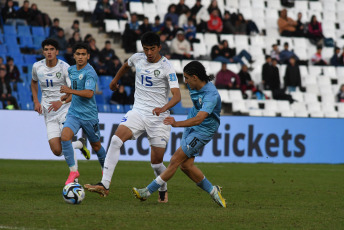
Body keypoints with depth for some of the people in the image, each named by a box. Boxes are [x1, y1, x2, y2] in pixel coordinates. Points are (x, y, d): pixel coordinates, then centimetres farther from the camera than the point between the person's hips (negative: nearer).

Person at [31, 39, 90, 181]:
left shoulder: (65, 68, -11)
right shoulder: (37, 67, 3)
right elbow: (34, 82, 25)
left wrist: (61, 101, -35)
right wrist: (36, 101, 12)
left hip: (65, 109, -3)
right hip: (49, 112, 3)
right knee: (57, 151, -6)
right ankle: (80, 144, 24)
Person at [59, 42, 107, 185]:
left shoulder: (89, 73, -16)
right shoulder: (71, 70, 7)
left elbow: (89, 93, -29)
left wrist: (71, 91, -37)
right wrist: (63, 98, 23)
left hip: (89, 115, -5)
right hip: (73, 113, 5)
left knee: (96, 146, 11)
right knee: (64, 136, -22)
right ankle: (73, 170, -15)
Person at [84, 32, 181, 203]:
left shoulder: (166, 67, -11)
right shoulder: (137, 58, 4)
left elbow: (177, 95, -19)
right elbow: (126, 66, 30)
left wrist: (164, 107, -38)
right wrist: (115, 80, 44)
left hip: (158, 117, -4)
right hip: (138, 112, 4)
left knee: (156, 162, -1)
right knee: (116, 139, -22)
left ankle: (163, 190, 32)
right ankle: (104, 185, -27)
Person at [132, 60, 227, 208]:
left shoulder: (211, 95, -30)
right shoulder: (194, 85, -4)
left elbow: (199, 119, -40)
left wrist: (177, 124, -51)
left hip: (203, 130, -8)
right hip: (191, 126, 9)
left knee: (176, 160, -11)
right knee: (185, 165, 0)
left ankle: (148, 192, -6)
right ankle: (213, 191, 15)